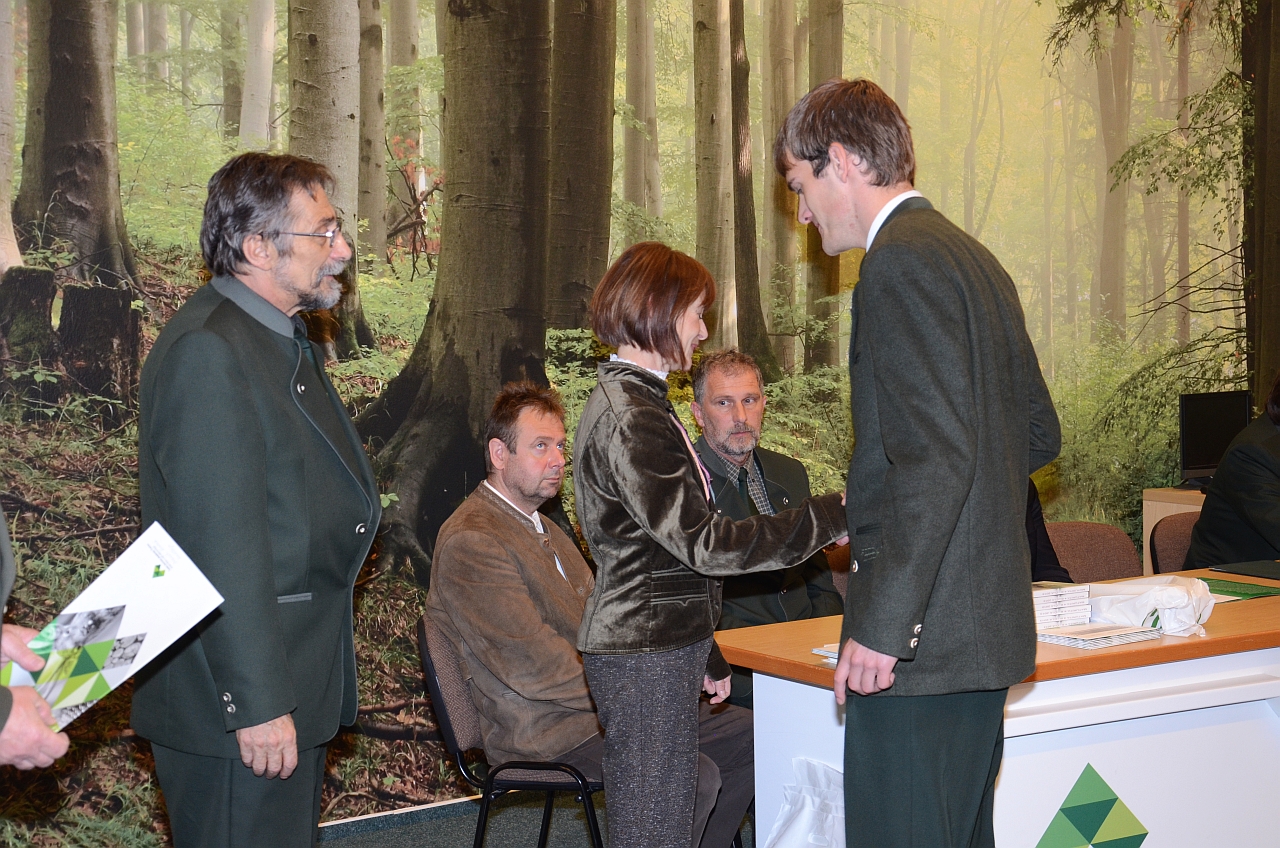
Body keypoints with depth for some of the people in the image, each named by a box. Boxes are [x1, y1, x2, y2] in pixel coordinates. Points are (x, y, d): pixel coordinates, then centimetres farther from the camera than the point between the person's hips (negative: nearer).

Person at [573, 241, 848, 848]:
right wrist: (828, 518, -15)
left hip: (662, 648, 10)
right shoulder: (630, 417, -17)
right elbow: (704, 542, -20)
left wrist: (704, 656, 24)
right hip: (645, 658, -10)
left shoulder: (632, 401, 16)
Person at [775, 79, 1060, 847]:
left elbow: (937, 457, -22)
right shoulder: (976, 260, 16)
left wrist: (881, 625, -21)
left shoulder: (900, 264, -14)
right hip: (985, 629, 10)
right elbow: (1040, 435, 22)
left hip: (922, 640, -10)